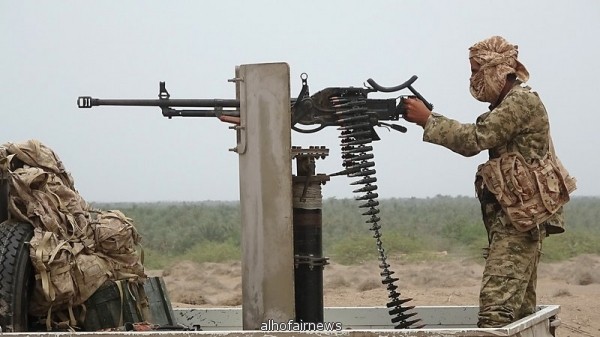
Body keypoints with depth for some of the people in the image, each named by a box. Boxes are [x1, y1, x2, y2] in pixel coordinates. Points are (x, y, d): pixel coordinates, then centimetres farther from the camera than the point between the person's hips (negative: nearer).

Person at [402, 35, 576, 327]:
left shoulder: (522, 101, -11)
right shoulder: (507, 103, 20)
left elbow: (475, 139, -19)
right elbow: (475, 143, 20)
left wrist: (427, 120, -14)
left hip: (521, 216, -10)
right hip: (516, 215, 10)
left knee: (496, 304, -19)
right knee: (520, 305, 10)